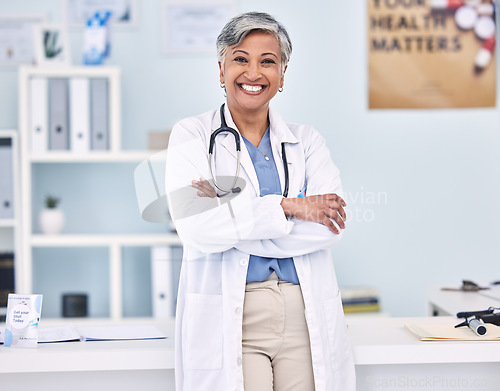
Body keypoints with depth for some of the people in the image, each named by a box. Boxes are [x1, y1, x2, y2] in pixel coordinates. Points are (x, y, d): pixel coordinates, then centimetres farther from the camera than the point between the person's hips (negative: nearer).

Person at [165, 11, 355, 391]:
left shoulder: (306, 141, 12)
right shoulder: (192, 135, 5)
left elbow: (328, 228, -4)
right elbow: (195, 228, -10)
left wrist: (231, 216, -10)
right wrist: (288, 207, -12)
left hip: (305, 319, 3)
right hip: (228, 321, -2)